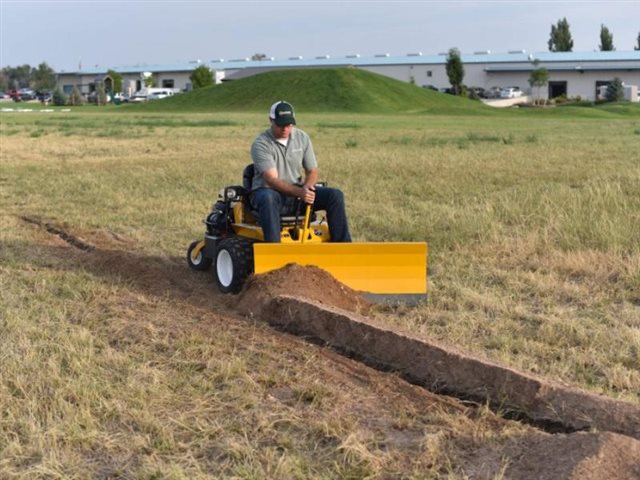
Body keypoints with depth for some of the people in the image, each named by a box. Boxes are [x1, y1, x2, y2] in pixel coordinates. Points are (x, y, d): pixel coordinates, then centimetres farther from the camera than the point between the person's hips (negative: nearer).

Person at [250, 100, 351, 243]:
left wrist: (307, 187, -18)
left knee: (335, 195, -14)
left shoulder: (302, 138, 3)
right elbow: (272, 180, -24)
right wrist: (299, 192, -39)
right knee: (268, 198, -42)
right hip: (268, 191, -5)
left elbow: (312, 171, 7)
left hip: (298, 190, 5)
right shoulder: (260, 144, -15)